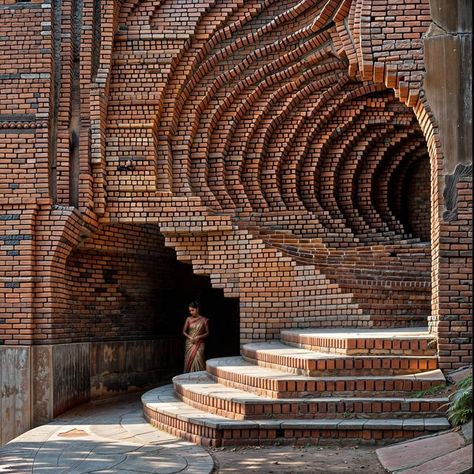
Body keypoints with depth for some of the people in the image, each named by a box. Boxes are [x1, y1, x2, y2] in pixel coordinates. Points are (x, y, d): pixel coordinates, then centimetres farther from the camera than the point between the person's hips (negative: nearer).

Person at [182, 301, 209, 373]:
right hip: (189, 344, 2)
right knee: (189, 360, -3)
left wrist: (199, 337, -12)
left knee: (198, 360, -12)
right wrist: (190, 337, -10)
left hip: (199, 344, -2)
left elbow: (207, 333, 3)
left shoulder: (203, 320, 1)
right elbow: (184, 331, 8)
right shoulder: (188, 319, 5)